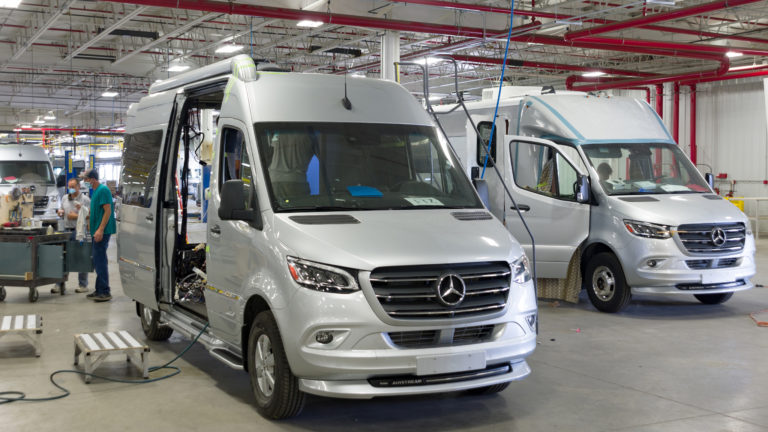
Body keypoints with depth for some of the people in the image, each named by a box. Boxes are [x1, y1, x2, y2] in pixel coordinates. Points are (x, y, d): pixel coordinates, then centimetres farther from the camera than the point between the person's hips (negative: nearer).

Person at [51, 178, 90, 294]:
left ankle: (83, 285, 9)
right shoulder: (64, 198, 15)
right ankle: (60, 284, 9)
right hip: (66, 231, 5)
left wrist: (77, 216, -16)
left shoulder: (85, 199, -4)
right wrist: (60, 212, 3)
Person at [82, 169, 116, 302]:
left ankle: (105, 292, -8)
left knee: (100, 260, -10)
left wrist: (100, 230, -23)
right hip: (97, 230, 10)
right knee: (98, 261, 13)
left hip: (102, 230, -10)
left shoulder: (103, 190, -13)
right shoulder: (95, 191, 18)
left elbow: (108, 211, -19)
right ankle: (100, 290, 20)